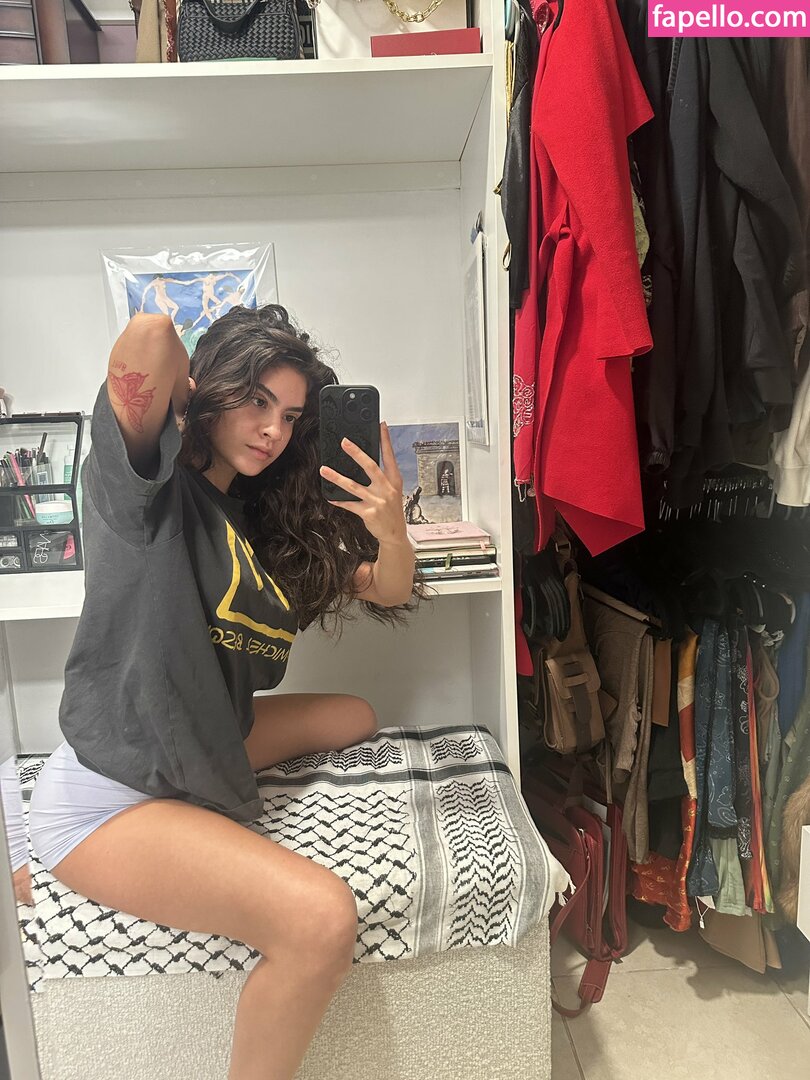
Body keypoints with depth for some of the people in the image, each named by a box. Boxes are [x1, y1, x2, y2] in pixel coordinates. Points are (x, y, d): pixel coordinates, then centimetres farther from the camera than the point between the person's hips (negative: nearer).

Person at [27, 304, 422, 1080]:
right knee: (321, 917, -26)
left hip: (200, 750, 9)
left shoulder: (262, 514, 7)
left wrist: (390, 531, -16)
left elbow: (386, 593, 6)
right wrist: (193, 403, -10)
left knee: (352, 718, 20)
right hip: (105, 797, -8)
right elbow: (148, 336, -32)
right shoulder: (148, 483, -13)